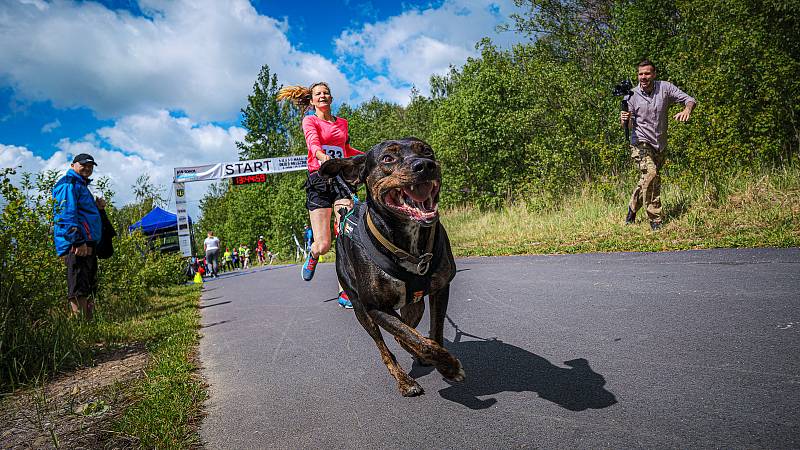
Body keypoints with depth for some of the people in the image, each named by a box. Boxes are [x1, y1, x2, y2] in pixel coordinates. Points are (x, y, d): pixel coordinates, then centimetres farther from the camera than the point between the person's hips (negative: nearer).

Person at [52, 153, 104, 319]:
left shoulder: (81, 185, 25)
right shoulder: (68, 184, -7)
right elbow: (67, 214, -18)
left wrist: (97, 207, 13)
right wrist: (78, 240, -24)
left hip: (86, 244, 11)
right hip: (77, 246, -11)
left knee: (89, 287, 15)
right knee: (79, 288, -12)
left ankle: (88, 321, 22)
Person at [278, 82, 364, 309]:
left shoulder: (342, 123, 20)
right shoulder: (310, 121, 6)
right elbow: (313, 141, -17)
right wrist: (322, 156, -38)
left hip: (341, 179, 3)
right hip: (319, 180, -3)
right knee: (323, 245, -7)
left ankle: (345, 292, -7)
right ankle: (312, 256, 32)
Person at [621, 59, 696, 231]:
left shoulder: (665, 88, -3)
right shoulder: (632, 95, -4)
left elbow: (689, 99, -4)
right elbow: (630, 124, 2)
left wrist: (687, 110, -26)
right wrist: (625, 120, -22)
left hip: (660, 145, 3)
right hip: (641, 142, -3)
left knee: (646, 180, 13)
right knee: (650, 174, -25)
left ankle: (632, 210, 37)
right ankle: (655, 220, -17)